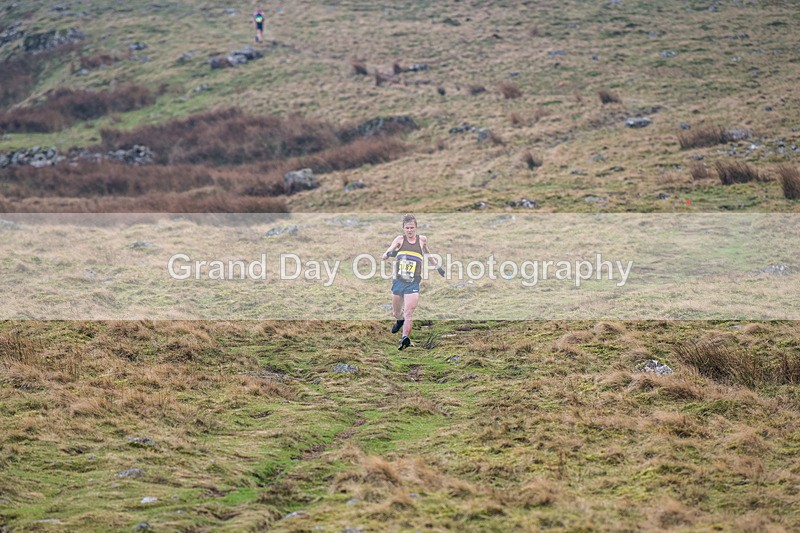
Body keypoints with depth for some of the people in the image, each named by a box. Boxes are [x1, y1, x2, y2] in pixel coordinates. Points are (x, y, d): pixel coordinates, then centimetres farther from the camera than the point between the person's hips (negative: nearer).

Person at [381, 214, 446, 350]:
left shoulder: (422, 239, 5)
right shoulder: (400, 239, 0)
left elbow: (426, 252, 29)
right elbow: (384, 256, -9)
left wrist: (437, 266, 34)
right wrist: (389, 254, -33)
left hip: (413, 283, -1)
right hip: (398, 281, 1)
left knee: (408, 313, -16)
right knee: (396, 312, 18)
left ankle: (405, 338, -25)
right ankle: (400, 320, 51)